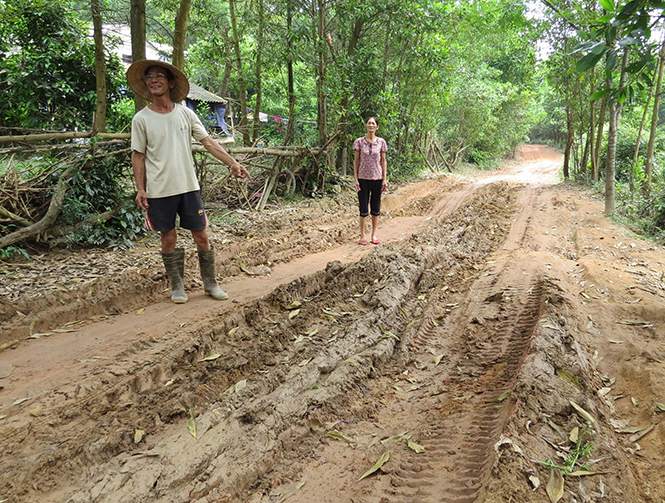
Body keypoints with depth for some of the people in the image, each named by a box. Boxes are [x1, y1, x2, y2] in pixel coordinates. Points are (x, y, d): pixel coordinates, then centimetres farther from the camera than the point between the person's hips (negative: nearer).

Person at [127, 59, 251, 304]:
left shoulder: (185, 114, 4)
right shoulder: (141, 119, 0)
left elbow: (208, 142, 4)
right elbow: (138, 156, 2)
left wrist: (233, 163, -5)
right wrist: (140, 189, -4)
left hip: (189, 187, 2)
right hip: (159, 191, -1)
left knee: (201, 236, 5)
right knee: (169, 238, 6)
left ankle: (210, 283, 20)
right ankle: (177, 287, 21)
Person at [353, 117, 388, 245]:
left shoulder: (381, 142, 2)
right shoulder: (359, 142, -1)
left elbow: (383, 161, 6)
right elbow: (356, 161, 1)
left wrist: (384, 179, 1)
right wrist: (356, 179, -5)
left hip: (377, 178, 2)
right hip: (363, 178, -1)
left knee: (376, 208, 8)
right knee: (363, 209, 2)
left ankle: (374, 234, 20)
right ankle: (362, 236, 12)